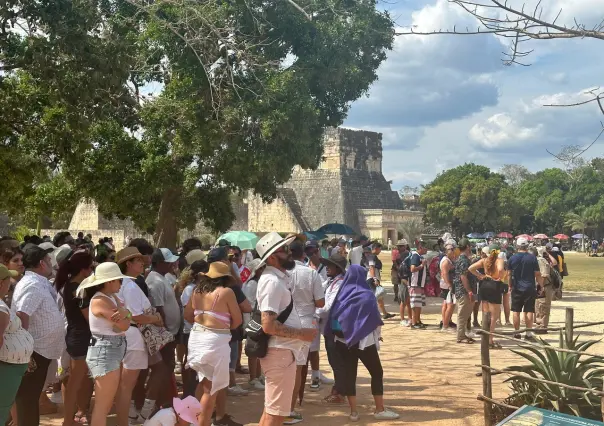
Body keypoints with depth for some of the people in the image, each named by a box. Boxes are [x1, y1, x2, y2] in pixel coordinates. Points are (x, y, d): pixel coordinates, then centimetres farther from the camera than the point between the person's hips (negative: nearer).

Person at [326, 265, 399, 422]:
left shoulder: (341, 294, 1)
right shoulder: (367, 295, -11)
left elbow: (333, 316, 4)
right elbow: (375, 319, -10)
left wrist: (338, 333, 13)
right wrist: (376, 335, 7)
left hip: (343, 340, 4)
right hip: (363, 340, -4)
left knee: (349, 374, 7)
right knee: (377, 373, 7)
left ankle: (353, 411, 9)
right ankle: (379, 410, 9)